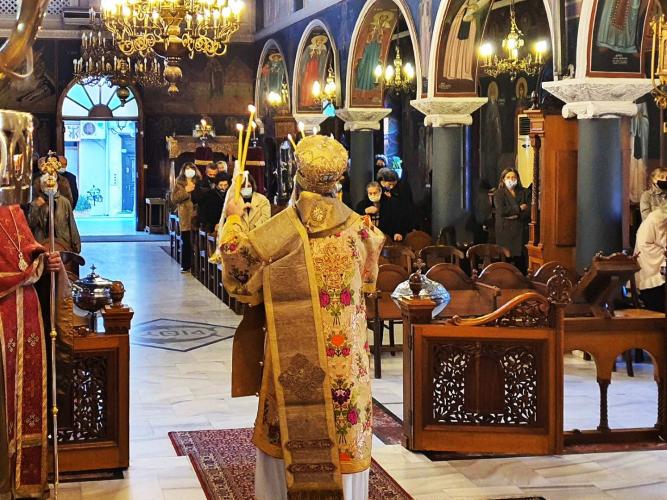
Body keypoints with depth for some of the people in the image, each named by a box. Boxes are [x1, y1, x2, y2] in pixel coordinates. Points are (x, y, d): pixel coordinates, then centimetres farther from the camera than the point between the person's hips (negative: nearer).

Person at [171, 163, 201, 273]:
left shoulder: (199, 182, 12)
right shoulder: (179, 183, 10)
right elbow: (174, 199, 1)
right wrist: (185, 191, -7)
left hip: (196, 215, 0)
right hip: (185, 216, 0)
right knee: (186, 241, -3)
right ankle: (185, 265, 4)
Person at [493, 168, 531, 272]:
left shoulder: (525, 192, 14)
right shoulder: (499, 194, 7)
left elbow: (529, 211, 2)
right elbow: (501, 211, -9)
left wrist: (516, 215, -10)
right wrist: (519, 208, -4)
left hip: (522, 231, 2)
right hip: (506, 231, -2)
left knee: (521, 260, -6)